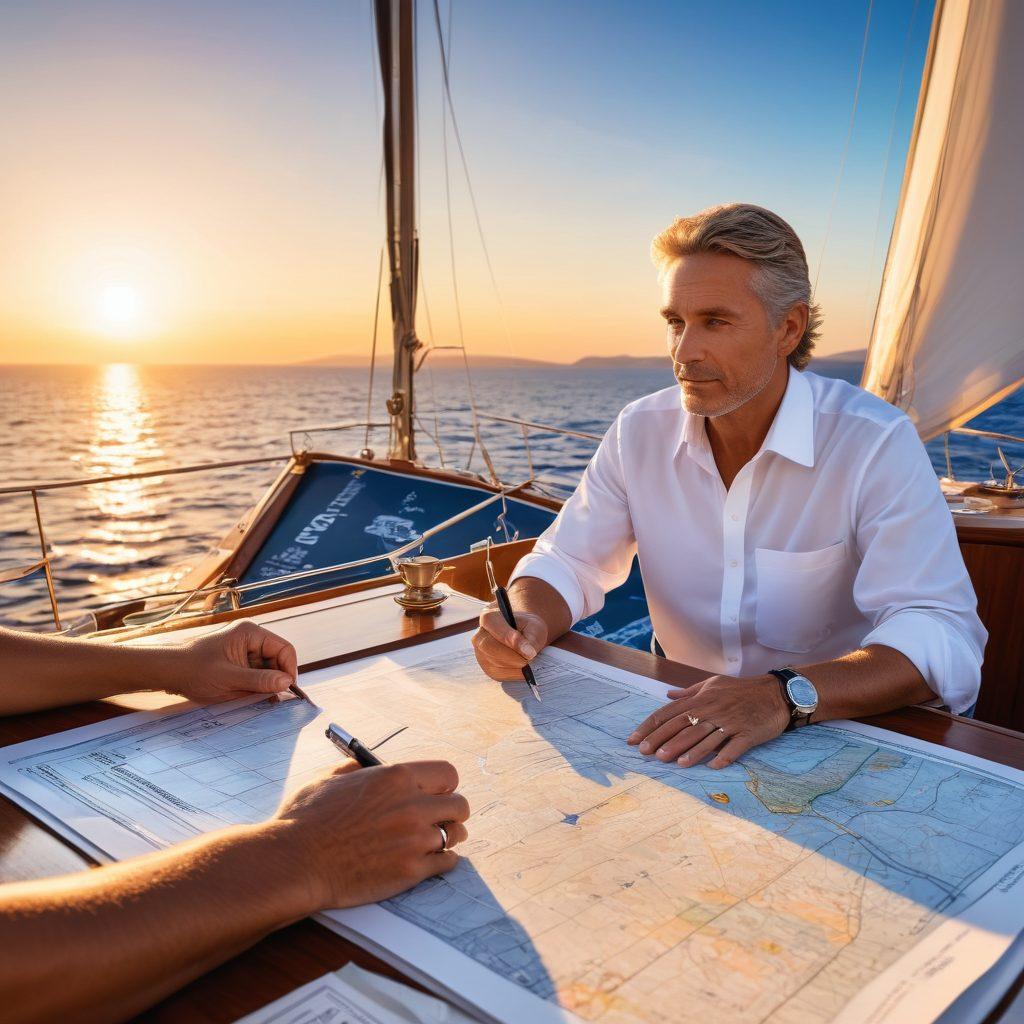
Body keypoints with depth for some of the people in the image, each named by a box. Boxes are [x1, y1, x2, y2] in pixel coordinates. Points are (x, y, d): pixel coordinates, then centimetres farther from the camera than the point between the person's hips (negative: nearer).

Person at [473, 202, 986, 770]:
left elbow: (943, 637, -23)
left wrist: (787, 695, -39)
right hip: (683, 722, 2)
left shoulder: (876, 444, -14)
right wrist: (527, 623, -18)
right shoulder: (640, 432, -1)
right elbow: (567, 562, 5)